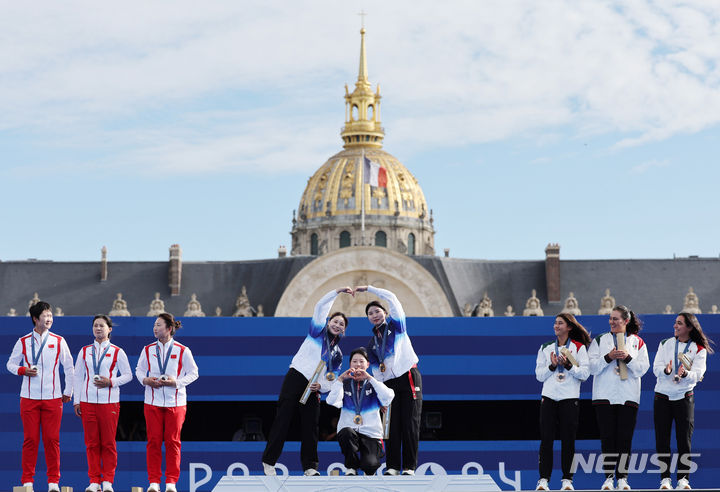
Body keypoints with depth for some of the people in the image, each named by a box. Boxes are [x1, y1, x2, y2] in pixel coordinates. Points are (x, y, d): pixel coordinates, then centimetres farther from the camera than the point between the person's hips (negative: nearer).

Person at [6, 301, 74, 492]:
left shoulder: (59, 341, 5)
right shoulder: (23, 342, 6)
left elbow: (69, 367, 11)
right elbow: (10, 364, 13)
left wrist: (68, 392, 10)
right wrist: (23, 370, -7)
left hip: (53, 397, 0)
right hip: (29, 397, 0)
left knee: (52, 439, -2)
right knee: (30, 439, 0)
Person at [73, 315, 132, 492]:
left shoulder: (117, 352, 5)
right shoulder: (85, 351, 12)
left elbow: (128, 375, 6)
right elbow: (78, 376, 13)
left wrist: (111, 382, -10)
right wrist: (77, 401, 7)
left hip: (109, 402, -2)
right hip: (88, 401, 2)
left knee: (109, 443, -2)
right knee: (91, 442, 2)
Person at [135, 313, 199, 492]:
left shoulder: (182, 351, -1)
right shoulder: (148, 350, 7)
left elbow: (193, 373, 4)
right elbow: (139, 369, 16)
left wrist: (176, 382, -11)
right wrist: (145, 380, -5)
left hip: (175, 402, -2)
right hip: (152, 401, 2)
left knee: (172, 441, 0)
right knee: (153, 441, 0)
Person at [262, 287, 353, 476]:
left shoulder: (337, 353, 19)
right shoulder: (318, 331, 10)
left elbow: (333, 381, 13)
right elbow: (320, 306, 0)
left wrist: (320, 386, -7)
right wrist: (337, 292, 2)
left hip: (314, 389, 4)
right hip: (295, 378, -4)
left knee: (311, 427, 0)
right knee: (283, 419, -8)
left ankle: (310, 466, 7)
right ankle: (269, 461, -3)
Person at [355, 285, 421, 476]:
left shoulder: (396, 325, 7)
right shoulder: (372, 343, 18)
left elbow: (391, 298, -3)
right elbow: (375, 369, 16)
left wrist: (368, 288, 2)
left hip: (409, 378, -4)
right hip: (389, 384, 4)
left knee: (410, 423, -6)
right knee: (392, 425, -1)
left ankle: (409, 466, -4)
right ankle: (393, 466, 3)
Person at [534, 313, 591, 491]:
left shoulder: (579, 347, 4)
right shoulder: (545, 348, 13)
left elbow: (585, 373, -2)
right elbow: (539, 375, 9)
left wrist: (568, 365, -15)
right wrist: (552, 366, -7)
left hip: (570, 398, -2)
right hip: (549, 397, 2)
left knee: (568, 440, 0)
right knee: (546, 439, -3)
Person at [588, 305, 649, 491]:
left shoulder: (638, 342, 10)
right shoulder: (600, 340, 9)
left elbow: (642, 369, 3)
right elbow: (592, 367, 1)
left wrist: (628, 358, -13)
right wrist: (608, 357, -13)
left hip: (628, 397, 0)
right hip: (604, 396, 0)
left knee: (625, 438, -1)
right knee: (608, 438, -3)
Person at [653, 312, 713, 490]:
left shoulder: (699, 349, 1)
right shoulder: (665, 344, 7)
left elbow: (698, 374, -11)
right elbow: (656, 368, -3)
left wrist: (685, 373, -32)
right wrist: (666, 370, -25)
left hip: (684, 397, -2)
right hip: (662, 397, 2)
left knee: (685, 440, -2)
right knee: (662, 440, 1)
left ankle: (683, 478, 6)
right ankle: (665, 478, 7)